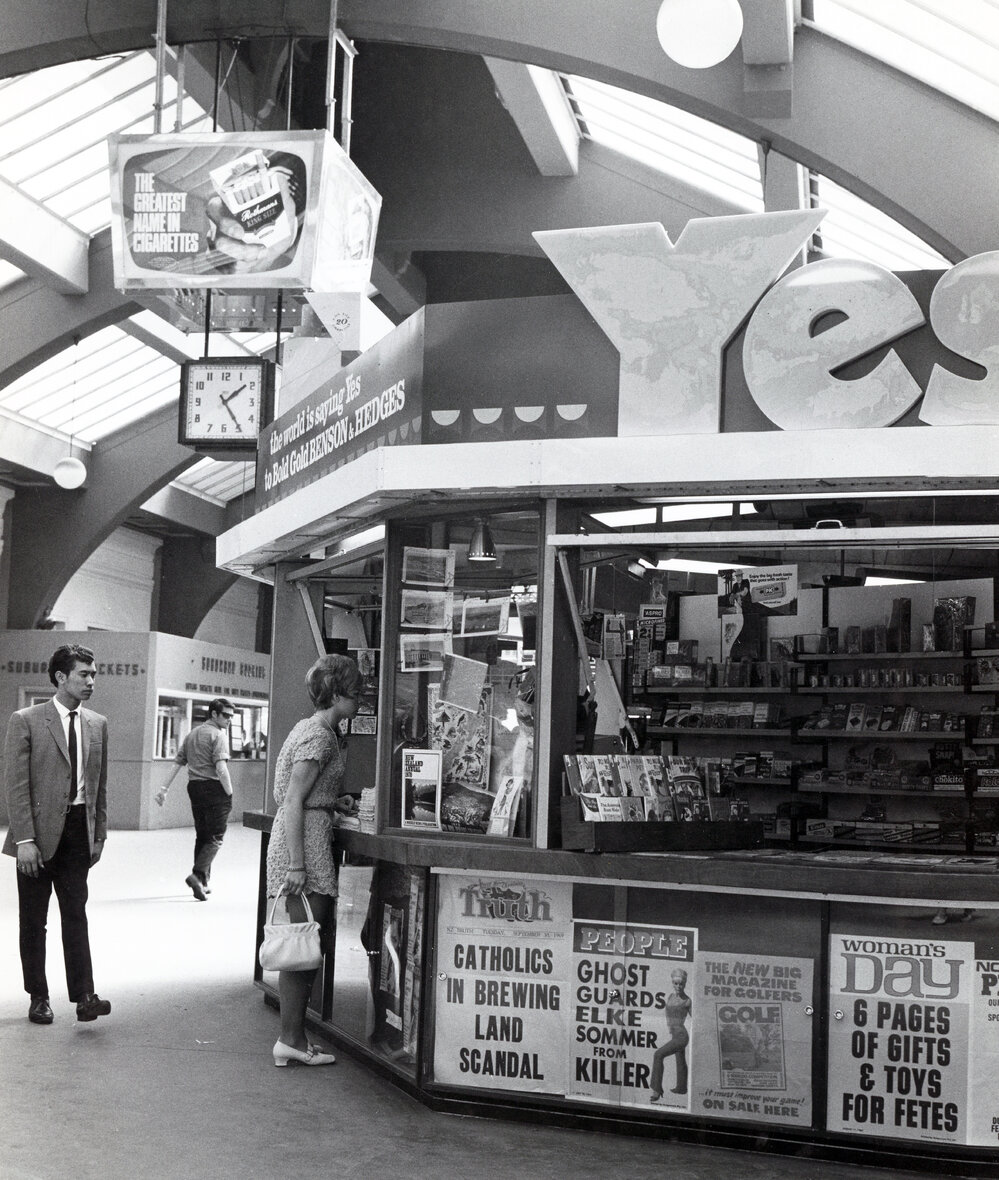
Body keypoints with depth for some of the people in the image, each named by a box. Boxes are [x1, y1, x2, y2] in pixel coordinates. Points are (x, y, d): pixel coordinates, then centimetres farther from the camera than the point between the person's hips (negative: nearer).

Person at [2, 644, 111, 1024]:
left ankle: (84, 997, -3)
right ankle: (38, 998, 16)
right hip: (39, 832, -3)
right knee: (33, 920, 7)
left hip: (78, 832, 3)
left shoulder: (97, 724, 8)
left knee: (76, 915, 0)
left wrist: (99, 834, 10)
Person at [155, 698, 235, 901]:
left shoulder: (192, 734, 16)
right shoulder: (218, 735, -8)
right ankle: (197, 875, -19)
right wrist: (230, 793, -15)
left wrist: (165, 789, 18)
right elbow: (221, 768, -18)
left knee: (202, 836, 16)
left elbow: (178, 763, 16)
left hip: (194, 787, 8)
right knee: (216, 838, -4)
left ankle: (203, 883, 19)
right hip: (214, 787, -8)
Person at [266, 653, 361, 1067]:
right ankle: (291, 1039, 0)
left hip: (307, 834, 10)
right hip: (305, 838, -10)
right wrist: (297, 864, -22)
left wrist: (335, 803, 17)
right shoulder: (319, 736, -13)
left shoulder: (318, 730, 17)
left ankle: (293, 1037, 15)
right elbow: (293, 802, -19)